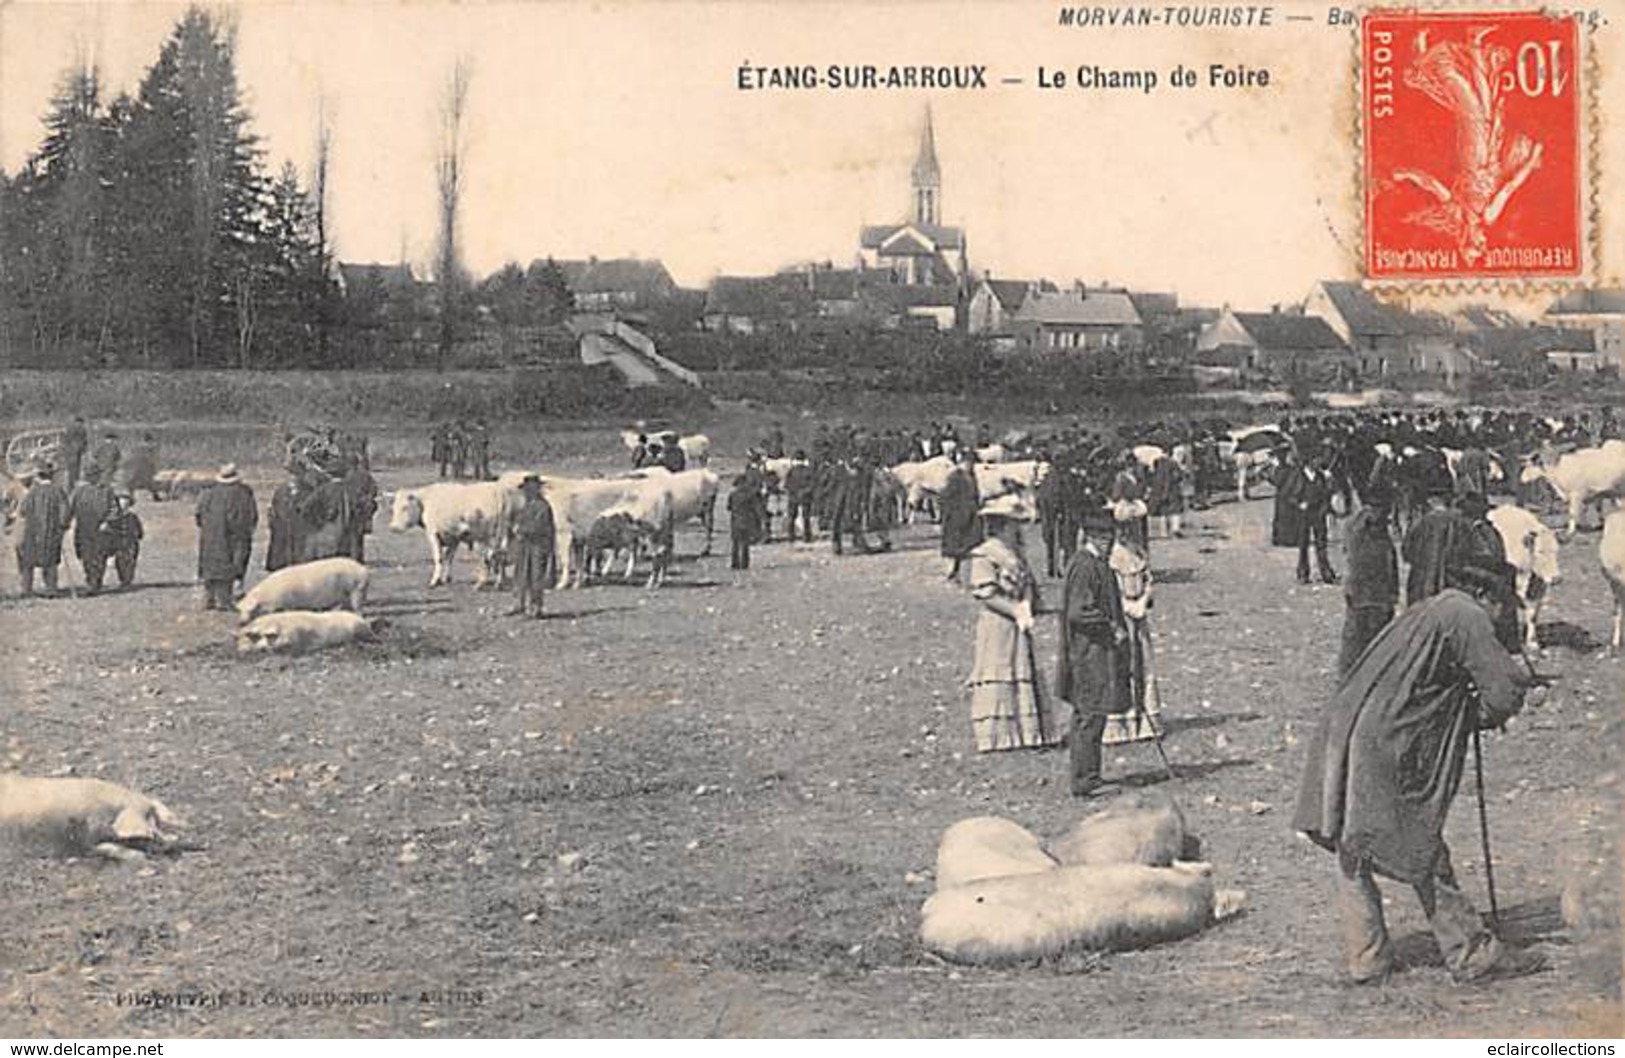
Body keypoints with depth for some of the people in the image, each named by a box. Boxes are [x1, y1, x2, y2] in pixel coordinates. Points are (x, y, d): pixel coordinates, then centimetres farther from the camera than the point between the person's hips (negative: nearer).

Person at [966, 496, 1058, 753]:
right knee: (998, 678, -5)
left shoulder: (1015, 554, 14)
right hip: (996, 625, -8)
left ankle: (1026, 731, 15)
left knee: (1024, 678, 10)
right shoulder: (983, 555, -12)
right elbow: (986, 594, -17)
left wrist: (1026, 608, -7)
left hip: (1019, 626, 8)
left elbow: (1028, 587, 14)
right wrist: (1016, 611, -18)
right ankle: (995, 735, 0)